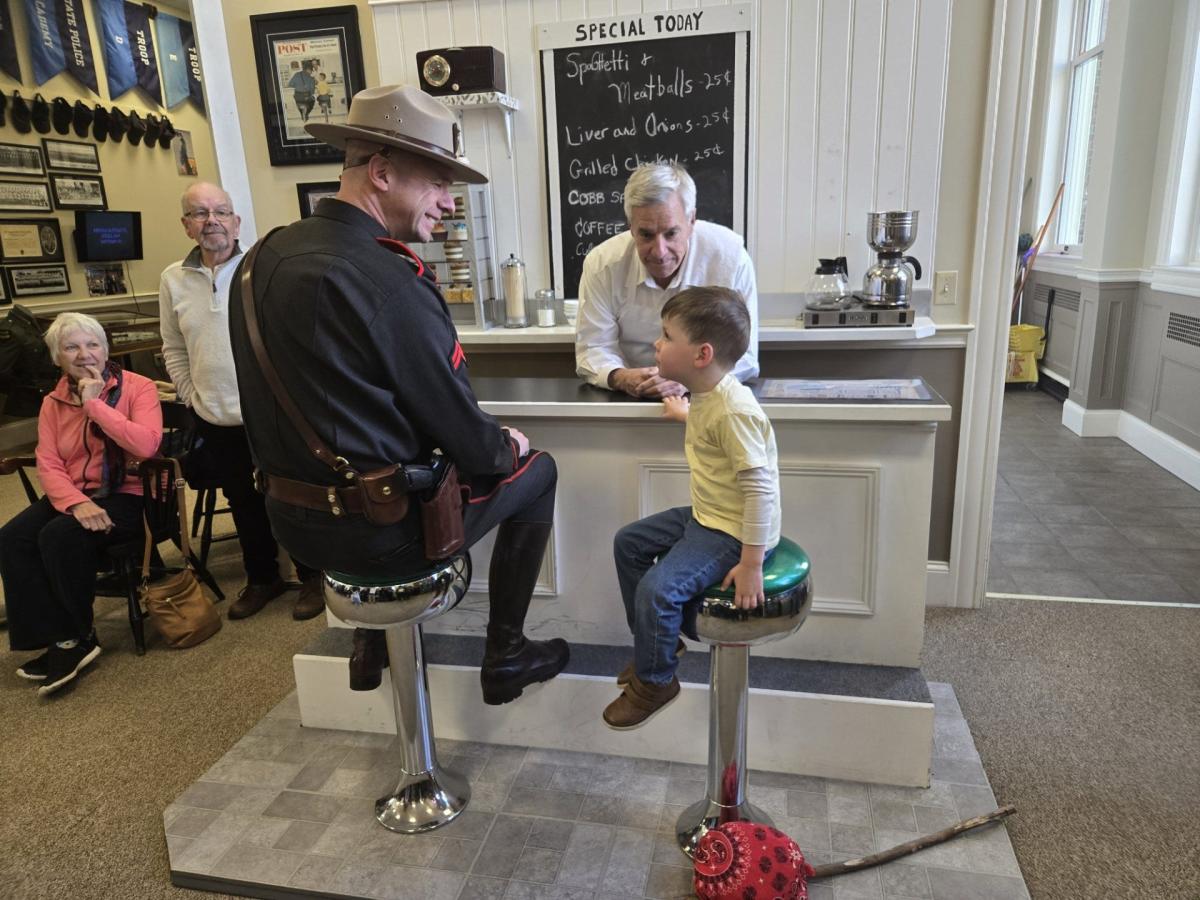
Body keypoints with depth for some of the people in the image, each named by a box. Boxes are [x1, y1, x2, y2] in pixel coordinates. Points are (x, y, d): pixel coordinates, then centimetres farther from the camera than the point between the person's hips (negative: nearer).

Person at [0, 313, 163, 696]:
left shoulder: (138, 387, -7)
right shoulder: (52, 403, 9)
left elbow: (147, 445, -24)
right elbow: (48, 466, -1)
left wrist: (95, 404, -20)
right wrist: (77, 503, -20)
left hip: (130, 494, -6)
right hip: (74, 495, 6)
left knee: (59, 537, -28)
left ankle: (75, 637, -6)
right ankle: (56, 639, -9)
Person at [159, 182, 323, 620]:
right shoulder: (173, 279, 4)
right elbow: (174, 349, 12)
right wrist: (193, 398, 5)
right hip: (216, 421, 4)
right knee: (244, 504, 18)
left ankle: (312, 576, 25)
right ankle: (262, 578, 35)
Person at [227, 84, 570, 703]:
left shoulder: (268, 255, 1)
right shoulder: (392, 283, -24)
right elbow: (463, 433, -18)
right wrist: (505, 447, 5)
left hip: (290, 519, 8)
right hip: (375, 533, -7)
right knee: (536, 471, 13)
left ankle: (371, 642, 40)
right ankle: (505, 657, 23)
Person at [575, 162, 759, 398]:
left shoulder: (731, 258, -14)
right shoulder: (601, 264, -11)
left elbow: (743, 355, -12)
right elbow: (593, 349, -5)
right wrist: (621, 378, -28)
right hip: (631, 398, 1)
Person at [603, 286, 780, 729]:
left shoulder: (734, 411, -28)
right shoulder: (707, 396, 1)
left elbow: (760, 488, -29)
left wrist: (751, 564, -26)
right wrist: (686, 413, 27)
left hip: (734, 532, -10)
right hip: (704, 516, 10)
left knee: (657, 589, -22)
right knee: (628, 542, 15)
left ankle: (655, 680, 6)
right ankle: (656, 639, 29)